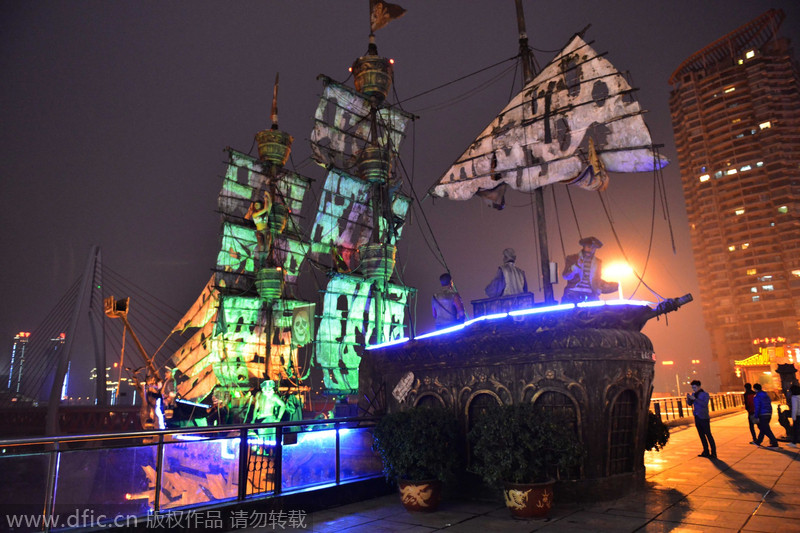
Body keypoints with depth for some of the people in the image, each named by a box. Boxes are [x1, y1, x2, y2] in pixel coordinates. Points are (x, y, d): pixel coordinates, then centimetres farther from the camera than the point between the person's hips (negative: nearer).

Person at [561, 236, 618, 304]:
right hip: (573, 294, -2)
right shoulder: (572, 258, 7)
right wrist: (576, 266, -21)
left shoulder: (598, 262, 18)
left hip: (590, 296, 2)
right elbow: (566, 276, -5)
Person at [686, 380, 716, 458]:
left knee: (708, 435, -4)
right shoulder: (693, 394, 9)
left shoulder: (705, 394, -7)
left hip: (704, 417, -6)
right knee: (701, 435, 11)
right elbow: (689, 403, 9)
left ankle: (713, 453, 2)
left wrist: (695, 399, -26)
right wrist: (688, 398, -10)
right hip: (697, 417, 6)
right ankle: (706, 452, 19)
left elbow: (704, 404, -21)